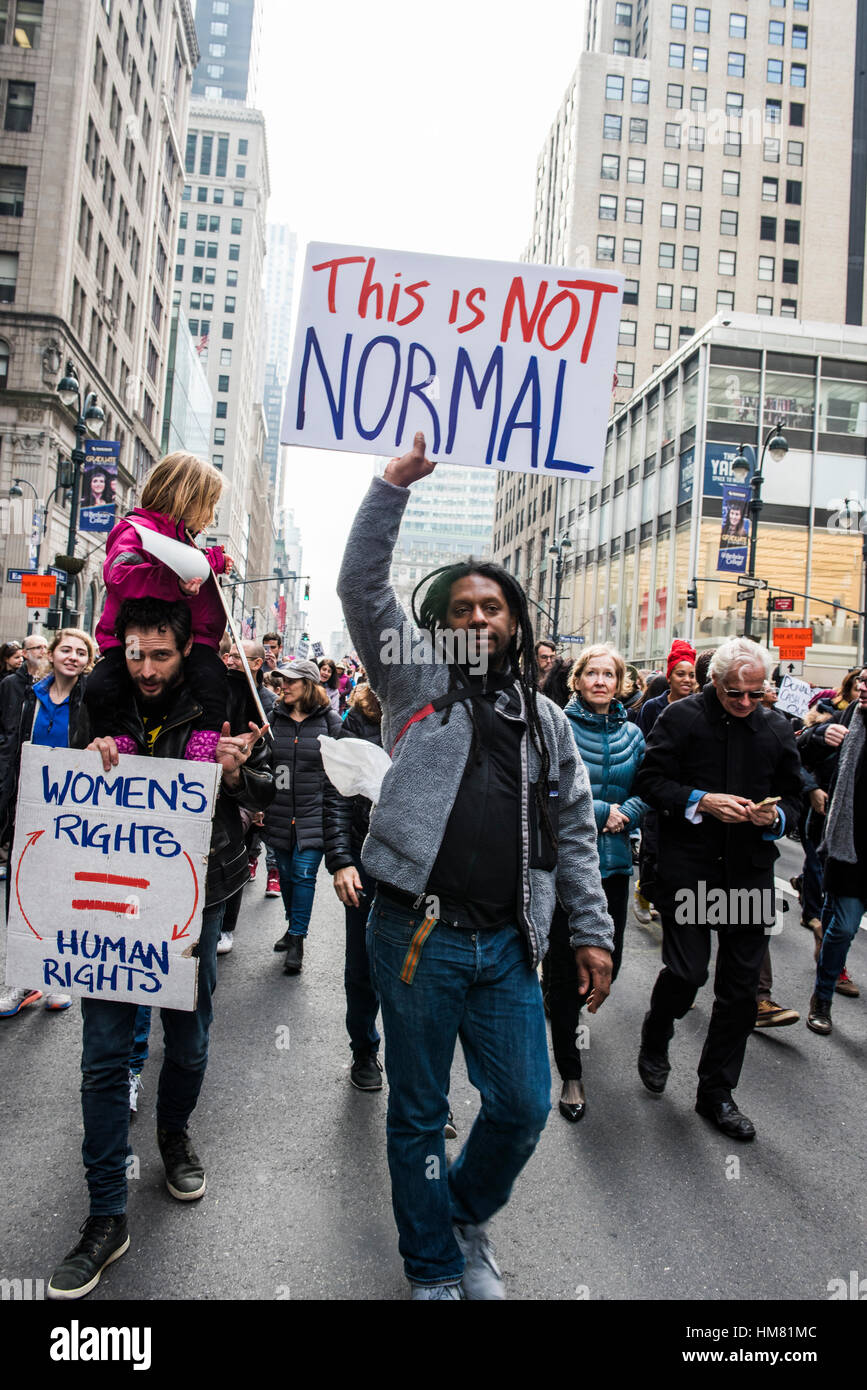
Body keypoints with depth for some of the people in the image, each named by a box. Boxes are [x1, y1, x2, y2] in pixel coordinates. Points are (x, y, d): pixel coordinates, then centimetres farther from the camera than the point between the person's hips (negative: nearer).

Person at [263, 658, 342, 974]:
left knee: (304, 874, -6)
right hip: (279, 812, 4)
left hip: (314, 814, -4)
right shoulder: (274, 717, 5)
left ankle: (297, 940, 5)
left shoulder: (329, 719, -3)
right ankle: (294, 926, 35)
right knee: (286, 873, 15)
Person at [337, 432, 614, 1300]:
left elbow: (574, 832, 13)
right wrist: (392, 488, -9)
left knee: (524, 1107, 10)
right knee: (419, 1113, 11)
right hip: (416, 934, -3)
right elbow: (360, 586, -5)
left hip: (507, 944, 3)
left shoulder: (545, 720, 13)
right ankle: (435, 1268, 33)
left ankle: (466, 1217, 40)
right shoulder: (417, 682, 5)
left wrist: (592, 929, 8)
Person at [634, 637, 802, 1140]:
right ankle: (655, 1041, 28)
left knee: (741, 987, 7)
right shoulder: (683, 717, -4)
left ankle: (717, 1092, 24)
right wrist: (702, 801, -19)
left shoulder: (777, 728, 8)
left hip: (750, 872, 4)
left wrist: (777, 816, -8)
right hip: (688, 867, -4)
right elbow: (650, 781, -6)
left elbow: (794, 797, 14)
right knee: (687, 972, -6)